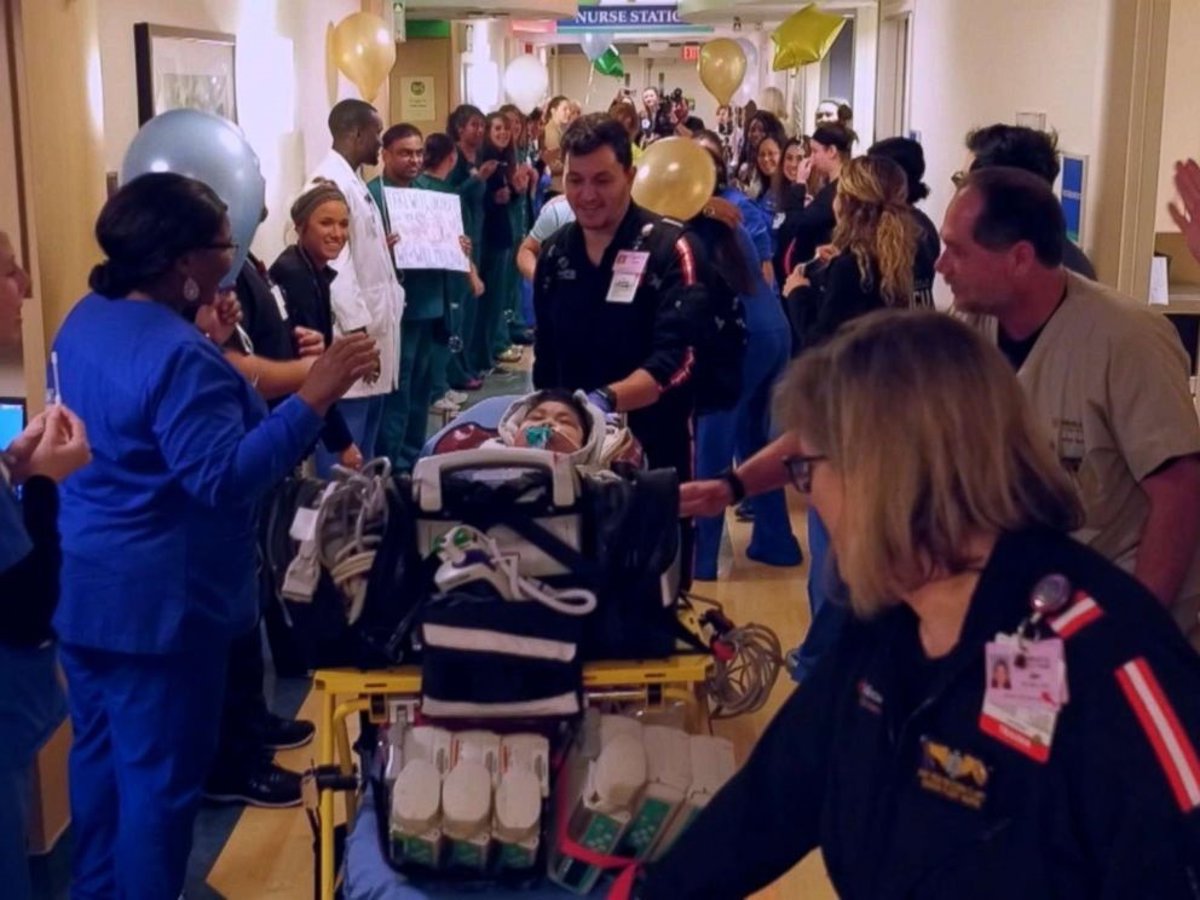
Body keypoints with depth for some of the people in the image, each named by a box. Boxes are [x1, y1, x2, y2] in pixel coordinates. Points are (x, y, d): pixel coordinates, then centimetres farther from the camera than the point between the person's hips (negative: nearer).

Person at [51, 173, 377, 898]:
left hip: (85, 587, 10)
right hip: (157, 599, -10)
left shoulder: (86, 320, 5)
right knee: (161, 773, 5)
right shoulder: (178, 353, -26)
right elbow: (224, 476, -31)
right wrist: (314, 398, -36)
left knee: (102, 752, 23)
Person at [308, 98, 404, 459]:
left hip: (371, 323, 10)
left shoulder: (352, 179, 16)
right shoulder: (331, 182, -16)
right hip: (354, 328, -10)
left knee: (365, 443, 18)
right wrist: (357, 328, -24)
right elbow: (334, 260, -23)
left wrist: (382, 246, 9)